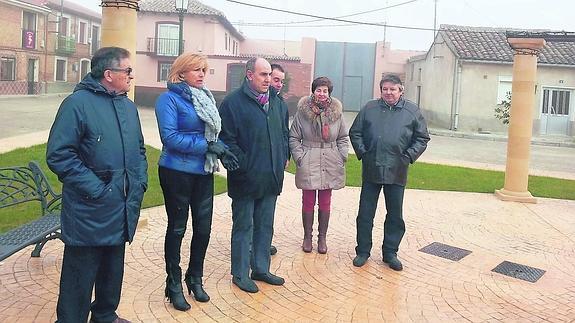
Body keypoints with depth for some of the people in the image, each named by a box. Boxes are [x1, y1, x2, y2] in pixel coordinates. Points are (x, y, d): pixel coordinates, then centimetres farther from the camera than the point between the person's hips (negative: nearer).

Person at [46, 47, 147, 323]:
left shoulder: (128, 106, 11)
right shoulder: (78, 103, -12)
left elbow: (139, 149, 21)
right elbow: (58, 155, -17)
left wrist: (141, 181, 7)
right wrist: (94, 188, -19)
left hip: (124, 207, 7)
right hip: (90, 210, -7)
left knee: (113, 267, 20)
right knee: (81, 273, 3)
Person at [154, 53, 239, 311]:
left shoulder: (205, 97, 9)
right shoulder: (169, 98, -11)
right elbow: (170, 137, -20)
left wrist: (222, 151, -5)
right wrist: (207, 145, -20)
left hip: (203, 172, 6)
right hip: (177, 172, -6)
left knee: (203, 227, 11)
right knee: (177, 228, 7)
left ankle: (195, 278, 31)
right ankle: (174, 285, 23)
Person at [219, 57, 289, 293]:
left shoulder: (277, 103, 10)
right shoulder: (234, 102, -10)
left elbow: (284, 133, 21)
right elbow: (227, 138, -14)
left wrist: (283, 157, 11)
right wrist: (242, 165, -17)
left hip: (271, 178, 6)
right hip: (246, 178, -6)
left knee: (265, 226, 16)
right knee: (243, 227, 6)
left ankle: (261, 269, 30)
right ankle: (240, 274, 19)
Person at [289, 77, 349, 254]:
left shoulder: (337, 112, 2)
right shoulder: (302, 111, -4)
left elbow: (343, 138, 11)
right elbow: (293, 137, 1)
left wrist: (342, 156, 0)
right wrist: (299, 157, -8)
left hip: (330, 165, 2)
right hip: (308, 165, -2)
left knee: (325, 203, 10)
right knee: (308, 202, 6)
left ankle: (322, 237, 23)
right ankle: (307, 237, 21)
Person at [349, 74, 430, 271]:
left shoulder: (412, 111, 3)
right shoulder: (369, 108, 5)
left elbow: (422, 138, 7)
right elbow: (355, 132, 10)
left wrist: (409, 156, -5)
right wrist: (362, 152, -2)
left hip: (397, 172, 0)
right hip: (371, 171, 0)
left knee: (395, 215, 9)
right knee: (365, 214, 7)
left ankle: (390, 253, 24)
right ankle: (363, 251, 20)